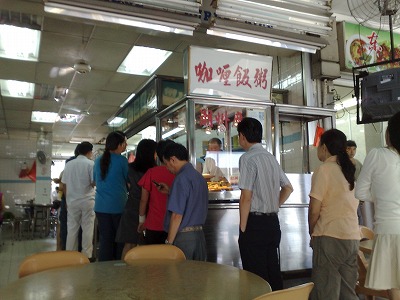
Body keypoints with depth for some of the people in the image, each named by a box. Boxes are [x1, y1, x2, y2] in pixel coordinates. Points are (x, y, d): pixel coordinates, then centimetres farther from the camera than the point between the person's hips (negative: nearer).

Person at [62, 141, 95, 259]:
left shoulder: (68, 164, 5)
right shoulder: (91, 164, -8)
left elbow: (64, 184, 8)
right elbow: (94, 183, -11)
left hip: (72, 201, 4)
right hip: (87, 200, -4)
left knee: (72, 228, 10)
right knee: (87, 229, 3)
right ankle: (87, 255, 6)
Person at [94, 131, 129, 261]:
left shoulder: (98, 160, 7)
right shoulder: (122, 160, -9)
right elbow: (129, 182, 1)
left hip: (101, 206, 5)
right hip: (118, 206, -5)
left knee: (105, 240, 9)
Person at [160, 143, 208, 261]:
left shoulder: (181, 179, -16)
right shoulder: (199, 177, 11)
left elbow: (177, 215, -19)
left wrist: (169, 242, -12)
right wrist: (170, 192, 19)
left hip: (183, 237, -8)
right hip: (199, 234, 8)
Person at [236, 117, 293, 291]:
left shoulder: (247, 158, -12)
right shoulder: (271, 158, 11)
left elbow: (246, 198, -17)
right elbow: (288, 188, 21)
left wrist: (242, 229, -11)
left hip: (255, 223, -8)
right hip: (273, 222, 8)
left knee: (256, 277, 1)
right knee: (273, 272, 15)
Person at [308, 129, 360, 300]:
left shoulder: (324, 170, -9)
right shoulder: (350, 170, 12)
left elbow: (314, 210, -11)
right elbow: (350, 206, 14)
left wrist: (312, 233, 6)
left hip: (330, 237, -7)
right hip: (353, 237, 7)